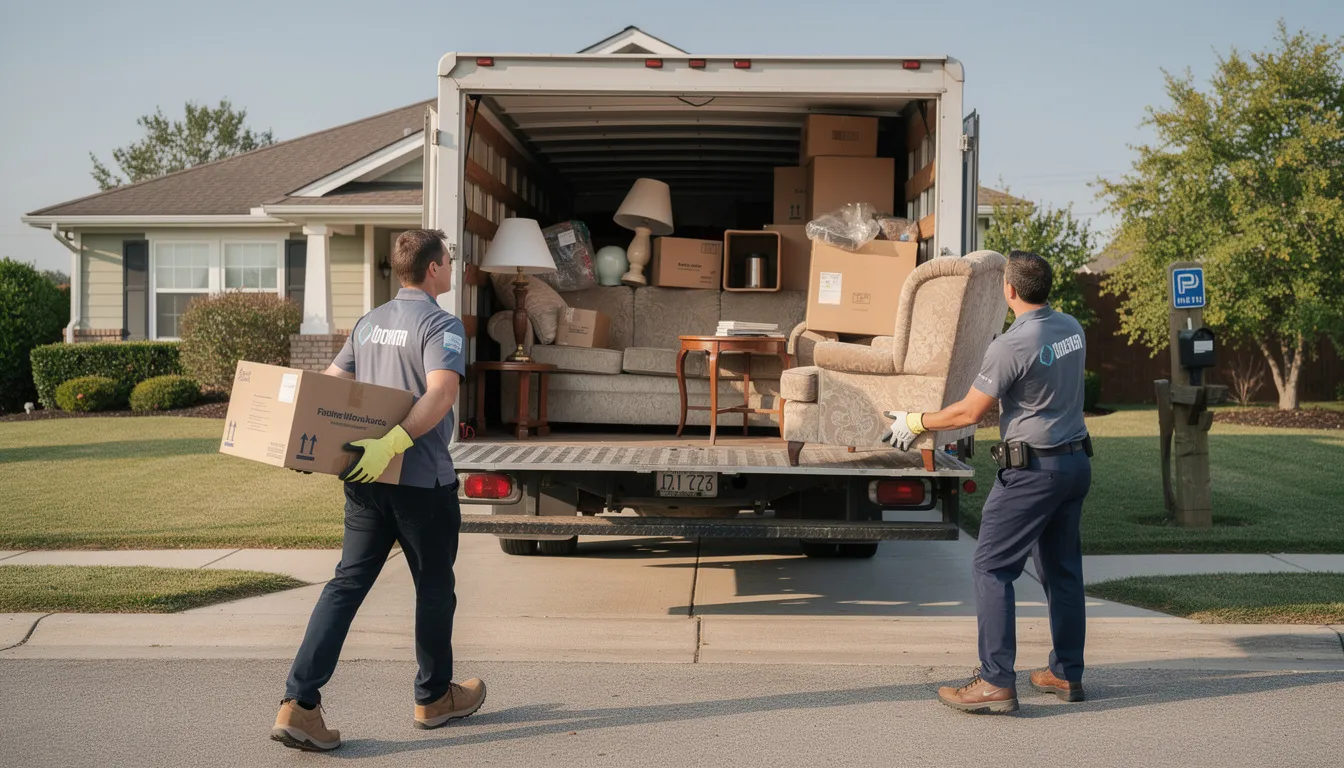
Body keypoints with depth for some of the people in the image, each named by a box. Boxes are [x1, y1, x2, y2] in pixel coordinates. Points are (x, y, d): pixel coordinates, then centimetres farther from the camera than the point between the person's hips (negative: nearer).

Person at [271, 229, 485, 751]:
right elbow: (441, 394, -27)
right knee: (434, 588, 11)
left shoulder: (368, 324, 12)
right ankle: (435, 697, 27)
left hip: (366, 478, 6)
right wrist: (393, 443, -29)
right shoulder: (442, 326, -10)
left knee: (346, 584, 6)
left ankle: (299, 704, -2)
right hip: (423, 482, -6)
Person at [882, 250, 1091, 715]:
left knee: (992, 569, -4)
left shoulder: (1012, 345, -19)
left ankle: (996, 683, -6)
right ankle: (1067, 674, 24)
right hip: (1076, 462, 9)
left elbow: (970, 413, -13)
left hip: (1032, 470, -9)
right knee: (1062, 570, 16)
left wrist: (916, 423, 2)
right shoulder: (1071, 328, 6)